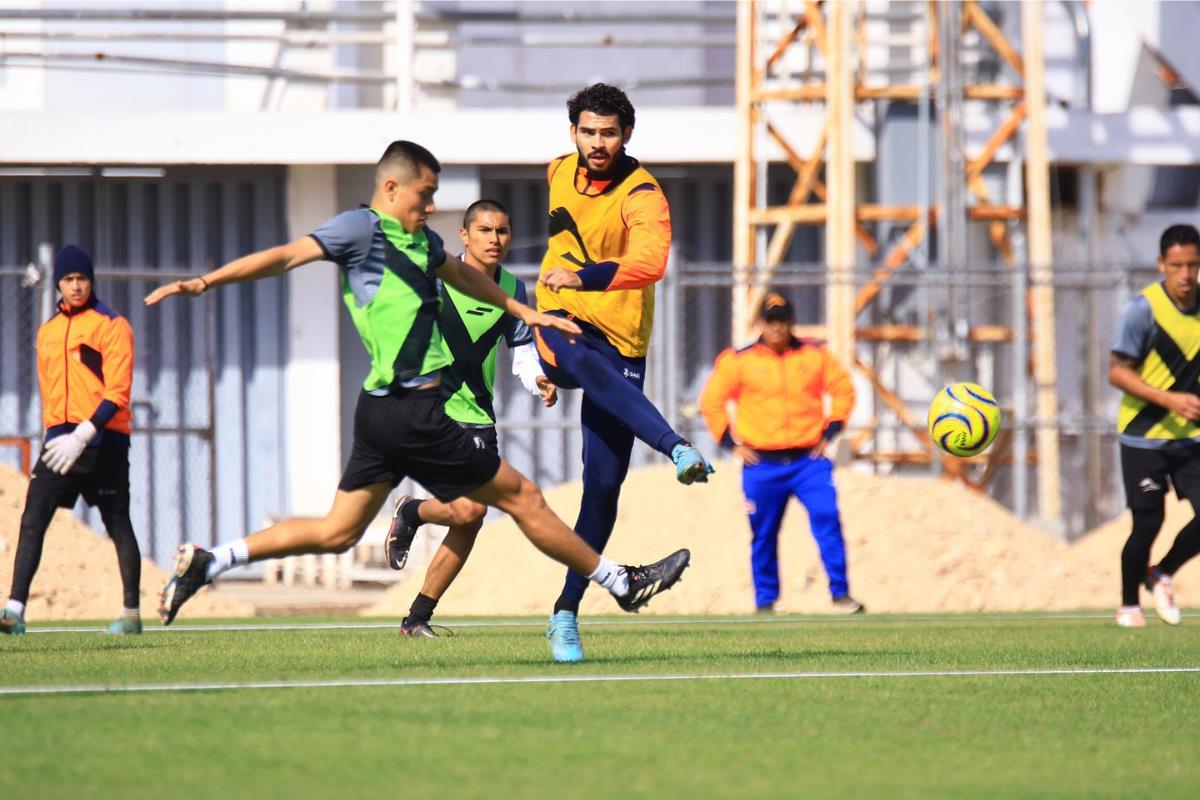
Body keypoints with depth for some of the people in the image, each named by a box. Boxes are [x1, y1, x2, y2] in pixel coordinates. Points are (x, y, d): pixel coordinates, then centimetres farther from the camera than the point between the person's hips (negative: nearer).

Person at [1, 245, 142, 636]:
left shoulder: (112, 325, -4)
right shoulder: (47, 332, 15)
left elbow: (117, 394, -11)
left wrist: (83, 436, -19)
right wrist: (56, 434, 12)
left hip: (102, 439, -5)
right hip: (61, 441, 5)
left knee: (117, 524, 4)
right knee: (32, 521, -10)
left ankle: (132, 615, 12)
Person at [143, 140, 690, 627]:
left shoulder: (420, 240, 17)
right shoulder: (362, 228, -9)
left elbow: (460, 274, 35)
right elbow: (286, 257, -16)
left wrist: (523, 310, 43)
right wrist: (206, 282, -26)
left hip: (384, 412, 10)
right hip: (410, 413, -10)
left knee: (337, 531, 11)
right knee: (521, 496, 1)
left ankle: (206, 562, 8)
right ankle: (622, 583, 12)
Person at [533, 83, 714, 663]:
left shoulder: (642, 196, -12)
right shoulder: (560, 174, 7)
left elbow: (650, 262, -34)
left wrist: (583, 277, -46)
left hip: (619, 342, -2)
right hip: (560, 328, 2)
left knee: (603, 487, -5)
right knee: (592, 367, -37)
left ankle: (566, 615, 5)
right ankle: (678, 448, -57)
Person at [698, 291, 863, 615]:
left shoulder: (815, 355, 6)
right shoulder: (738, 360, 1)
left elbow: (843, 390, 15)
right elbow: (712, 401, 7)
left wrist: (830, 431, 6)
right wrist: (731, 441, 0)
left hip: (809, 459, 0)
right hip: (762, 464, 0)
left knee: (828, 520, -15)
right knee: (763, 536, 4)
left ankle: (840, 593, -12)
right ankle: (765, 602, 15)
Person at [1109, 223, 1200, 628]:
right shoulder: (1144, 309, -17)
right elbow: (1117, 371, -15)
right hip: (1144, 436, -4)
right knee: (1148, 522, -4)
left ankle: (1162, 575, 19)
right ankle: (1128, 605, 18)